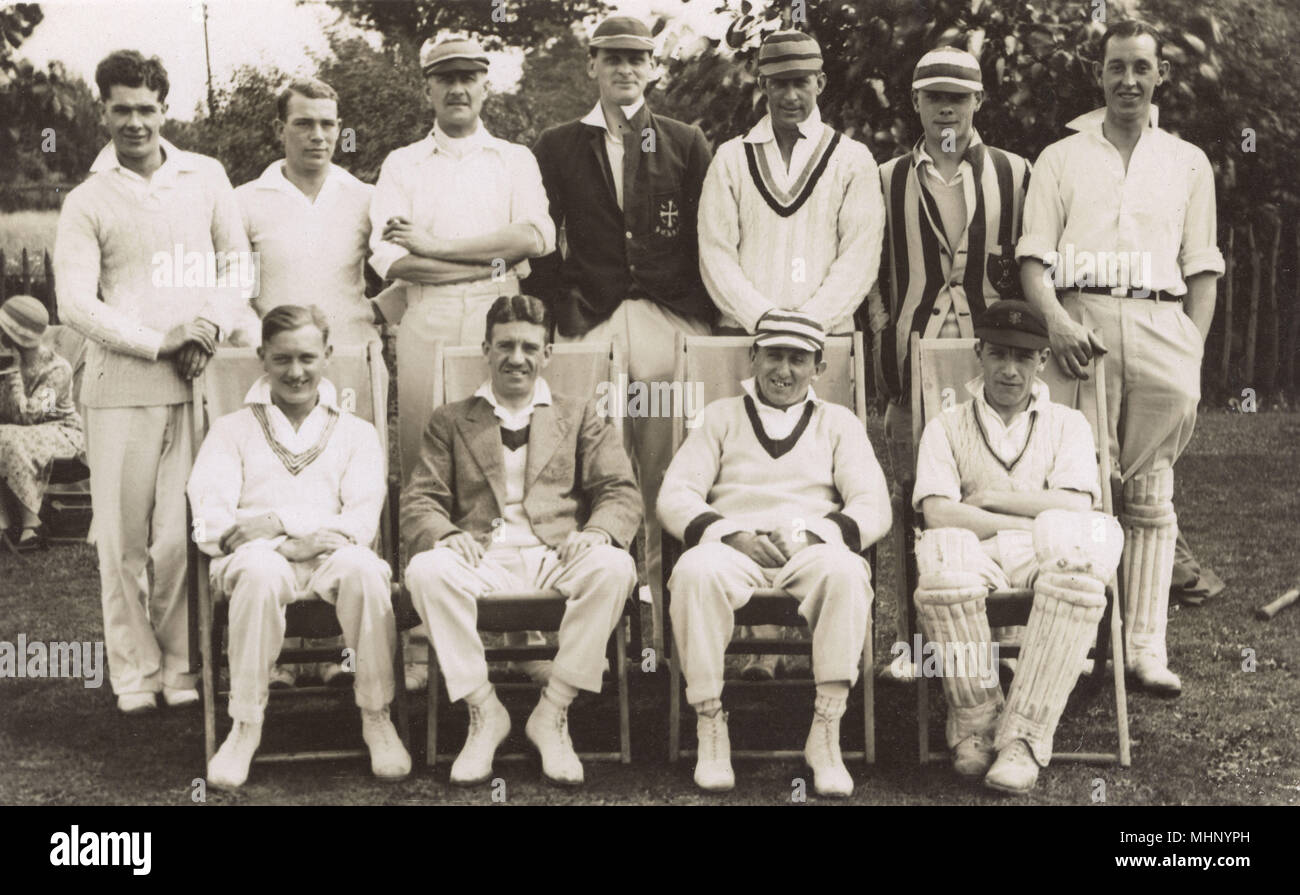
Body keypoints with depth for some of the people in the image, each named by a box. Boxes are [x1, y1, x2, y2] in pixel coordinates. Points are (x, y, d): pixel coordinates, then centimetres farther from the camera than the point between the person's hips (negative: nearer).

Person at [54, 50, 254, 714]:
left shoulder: (207, 178, 10)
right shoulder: (87, 203, 5)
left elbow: (237, 266, 12)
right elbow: (75, 306, -3)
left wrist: (211, 331, -5)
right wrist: (160, 344, -11)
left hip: (199, 384, 1)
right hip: (120, 388, 0)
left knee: (183, 534, -2)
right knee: (123, 536, 2)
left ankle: (181, 665, 10)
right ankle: (134, 668, 13)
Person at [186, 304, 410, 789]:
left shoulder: (356, 433, 20)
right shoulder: (232, 429, 20)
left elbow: (362, 518, 3)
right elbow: (210, 518, 4)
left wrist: (280, 523, -13)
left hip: (330, 557, 0)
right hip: (259, 557, 0)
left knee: (361, 566, -35)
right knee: (260, 569, -37)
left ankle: (376, 717, -19)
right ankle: (245, 725, -24)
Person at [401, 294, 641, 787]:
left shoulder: (582, 418, 22)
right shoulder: (449, 421, 21)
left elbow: (621, 493, 10)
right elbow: (418, 501, 10)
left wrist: (597, 532, -15)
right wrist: (445, 535, -15)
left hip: (558, 560, 0)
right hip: (481, 561, 0)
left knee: (613, 567, -33)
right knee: (426, 570, -33)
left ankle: (552, 713, -18)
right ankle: (484, 711, -15)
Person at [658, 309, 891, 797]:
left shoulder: (839, 422, 22)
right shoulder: (720, 417, 21)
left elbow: (873, 505, 8)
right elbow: (674, 496, 9)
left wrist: (814, 536, -13)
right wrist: (732, 534, -11)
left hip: (812, 552, 0)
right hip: (732, 550, 0)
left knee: (845, 571, -37)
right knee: (696, 570, -37)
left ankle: (825, 734, -28)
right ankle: (710, 728, -26)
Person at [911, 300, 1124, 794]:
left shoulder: (1067, 425, 21)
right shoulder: (947, 427, 18)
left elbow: (1077, 507, 1)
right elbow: (937, 514, -2)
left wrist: (990, 498, -1)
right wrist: (1032, 520, -6)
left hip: (1042, 560, 1)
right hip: (977, 557, 0)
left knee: (1079, 564, -37)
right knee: (941, 551, -38)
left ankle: (1023, 737, -30)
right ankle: (975, 720, -20)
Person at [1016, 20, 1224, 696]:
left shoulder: (1188, 163, 20)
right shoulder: (1060, 159, 15)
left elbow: (1202, 267, 15)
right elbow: (1033, 255, 6)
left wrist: (1194, 346, 1)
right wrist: (1055, 320, -12)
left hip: (1162, 322, 2)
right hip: (1082, 319, -1)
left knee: (1151, 493, -1)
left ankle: (1146, 647, 1)